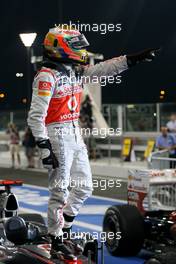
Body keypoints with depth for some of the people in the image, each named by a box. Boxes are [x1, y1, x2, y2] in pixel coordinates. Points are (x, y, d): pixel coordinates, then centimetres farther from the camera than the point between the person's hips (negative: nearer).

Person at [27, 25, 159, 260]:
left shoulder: (76, 71, 11)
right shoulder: (47, 76, -14)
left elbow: (104, 69, 15)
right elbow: (36, 115, -18)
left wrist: (136, 58, 9)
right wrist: (44, 147, -20)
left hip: (75, 134, 9)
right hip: (57, 136, -9)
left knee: (85, 186, 13)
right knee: (60, 191, -1)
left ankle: (62, 225, 27)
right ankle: (57, 242, 11)